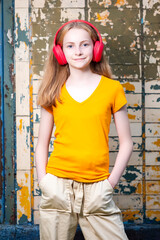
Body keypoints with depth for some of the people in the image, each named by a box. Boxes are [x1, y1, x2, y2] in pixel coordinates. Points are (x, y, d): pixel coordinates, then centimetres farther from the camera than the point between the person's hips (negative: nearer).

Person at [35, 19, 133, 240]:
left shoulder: (112, 88, 3)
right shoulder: (54, 93, 7)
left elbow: (126, 143, 5)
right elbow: (42, 145, 11)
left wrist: (111, 182, -3)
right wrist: (43, 181, -1)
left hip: (96, 189, -1)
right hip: (57, 187, 1)